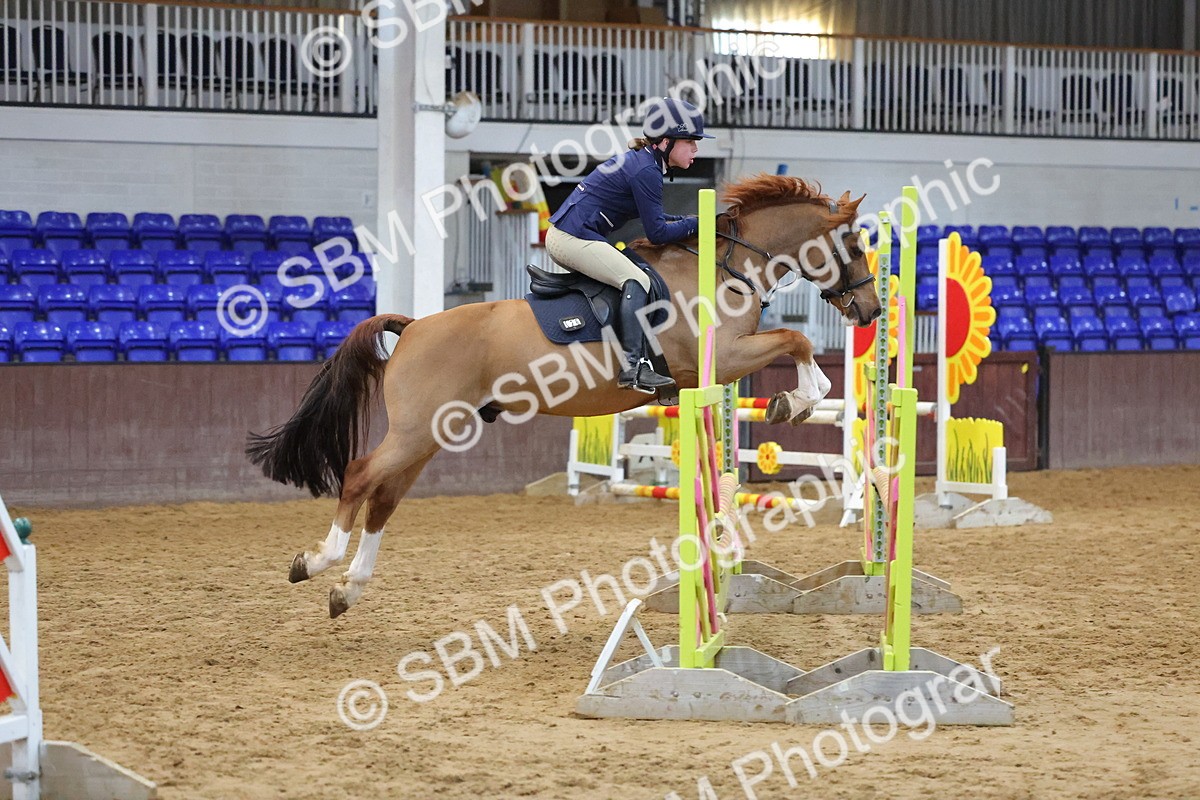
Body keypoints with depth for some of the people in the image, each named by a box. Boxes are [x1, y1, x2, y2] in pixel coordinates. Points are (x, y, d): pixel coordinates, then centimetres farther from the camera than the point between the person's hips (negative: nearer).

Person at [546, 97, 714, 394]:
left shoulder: (639, 160, 16)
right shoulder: (646, 171, -15)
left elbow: (651, 216, 24)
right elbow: (657, 233, -14)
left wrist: (688, 222, 12)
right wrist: (696, 225, -3)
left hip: (560, 235, 11)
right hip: (574, 238, -11)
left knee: (632, 276, 24)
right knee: (636, 280, -20)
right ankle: (633, 366, -29)